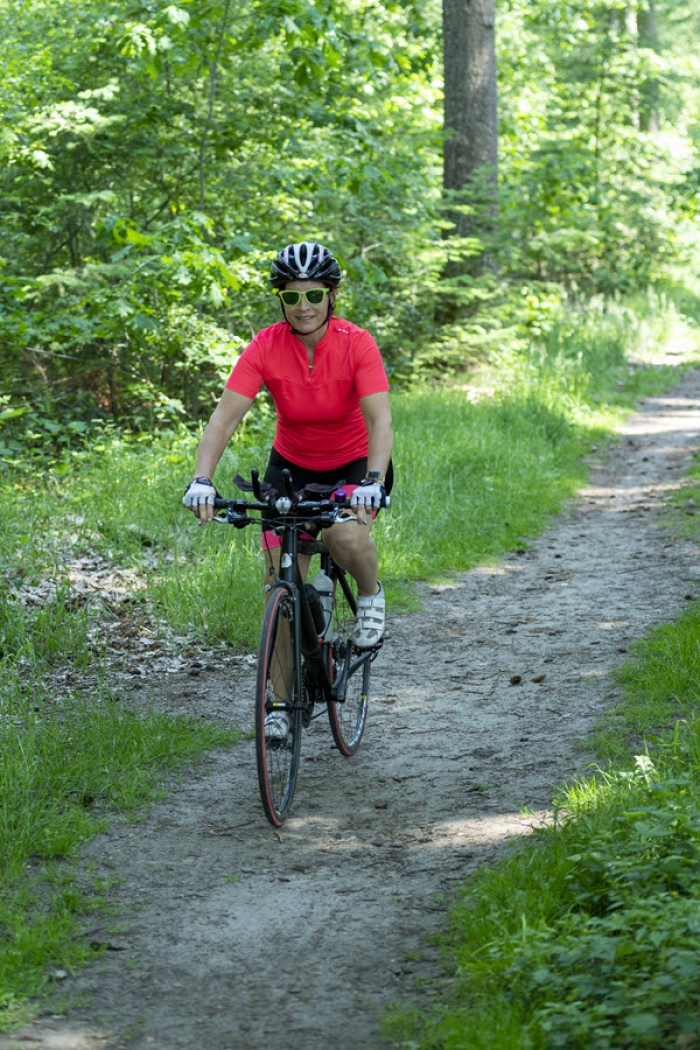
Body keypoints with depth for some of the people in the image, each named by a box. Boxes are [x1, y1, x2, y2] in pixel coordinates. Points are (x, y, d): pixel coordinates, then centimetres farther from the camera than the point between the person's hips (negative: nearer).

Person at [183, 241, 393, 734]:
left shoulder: (357, 345, -22)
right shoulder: (266, 347, -18)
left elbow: (380, 420, -31)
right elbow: (225, 416, -24)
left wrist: (373, 482, -48)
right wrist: (202, 479, -39)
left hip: (354, 463, -2)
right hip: (292, 465, 2)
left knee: (346, 535, -33)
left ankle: (371, 595, 2)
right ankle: (280, 702, 5)